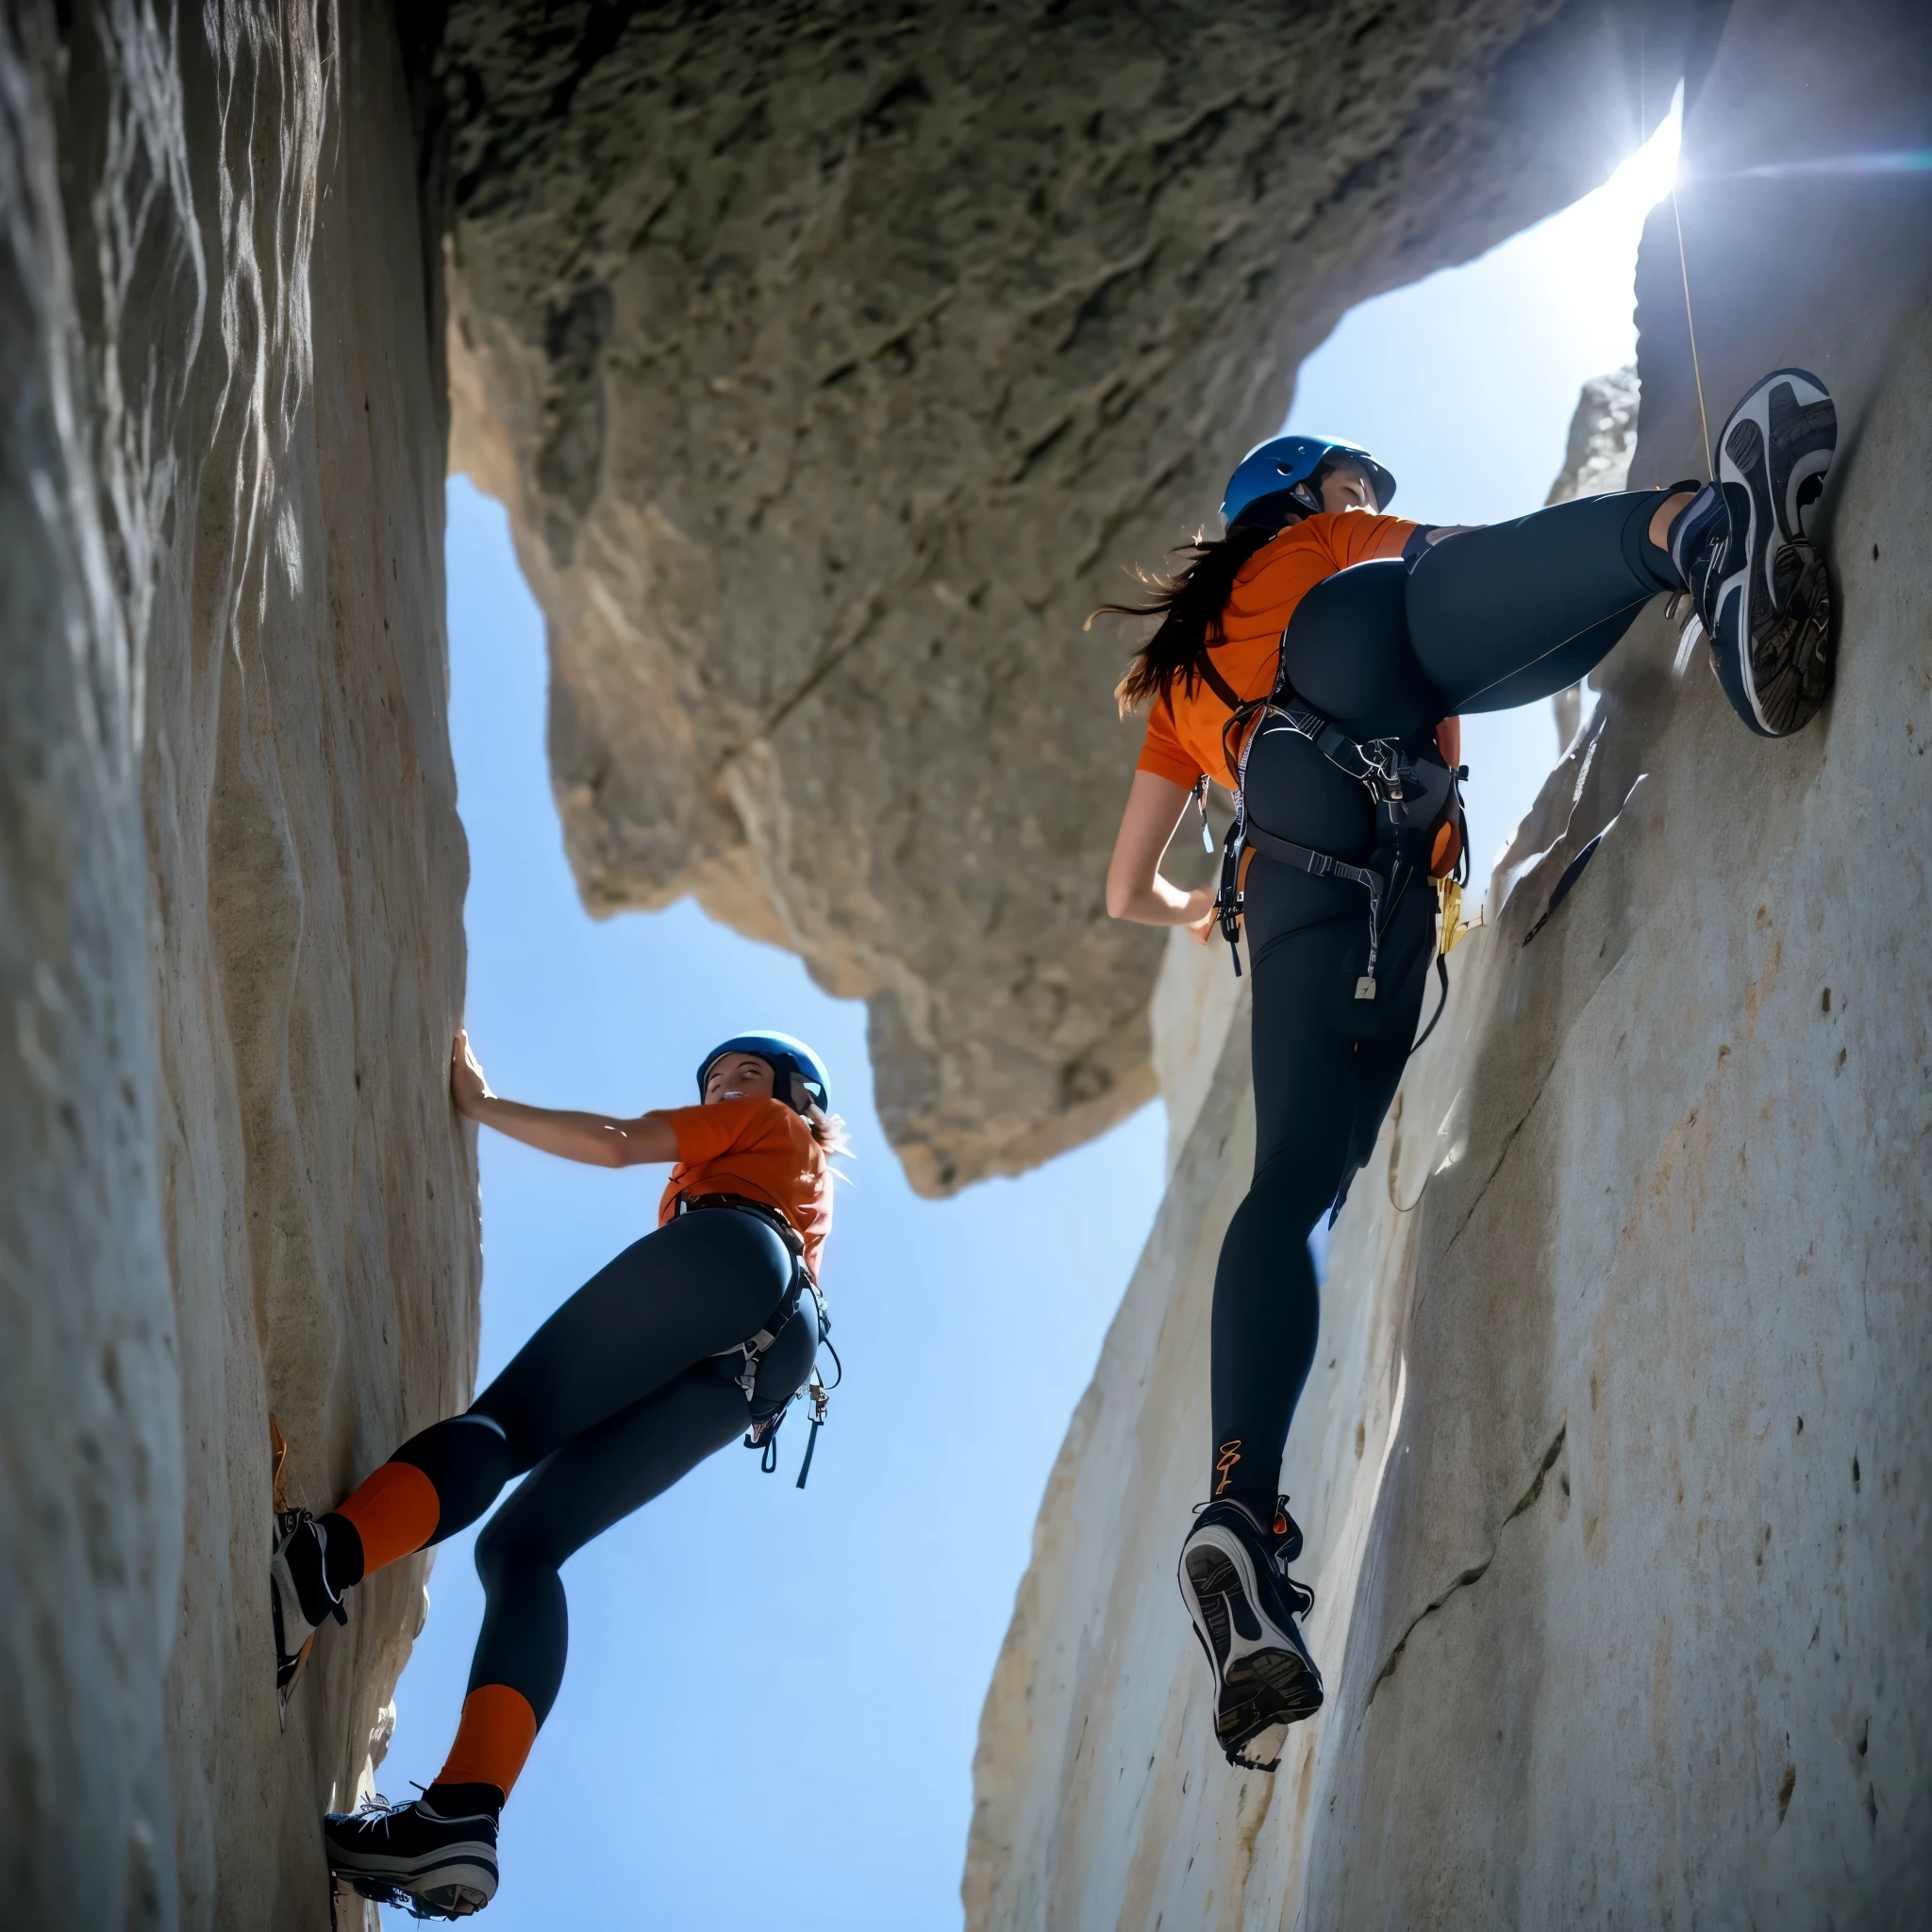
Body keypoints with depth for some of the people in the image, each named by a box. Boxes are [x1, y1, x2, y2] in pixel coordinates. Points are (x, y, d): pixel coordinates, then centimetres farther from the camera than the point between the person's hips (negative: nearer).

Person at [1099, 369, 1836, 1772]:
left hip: (1301, 866, 4)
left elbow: (1130, 892, 47)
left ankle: (1241, 1517, -31)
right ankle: (1699, 528, -64)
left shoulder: (1183, 674, 46)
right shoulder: (1341, 549, 38)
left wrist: (1218, 911, 67)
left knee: (1296, 1177, -11)